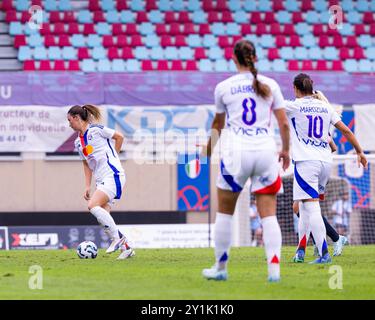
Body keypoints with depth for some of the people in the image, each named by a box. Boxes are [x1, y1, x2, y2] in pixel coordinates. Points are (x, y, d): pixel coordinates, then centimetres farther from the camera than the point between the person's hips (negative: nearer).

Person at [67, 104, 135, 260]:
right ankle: (126, 248, 8)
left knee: (93, 205, -23)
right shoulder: (78, 142, 15)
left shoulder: (96, 130, -8)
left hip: (113, 175, -8)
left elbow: (119, 137, 0)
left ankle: (117, 237, -15)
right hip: (101, 180, 8)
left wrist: (112, 157, 7)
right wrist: (87, 186, 14)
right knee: (102, 216, -1)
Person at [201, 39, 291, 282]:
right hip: (266, 152, 1)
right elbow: (284, 123, 6)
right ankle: (274, 268, -12)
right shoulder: (270, 85, 6)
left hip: (236, 153, -1)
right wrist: (286, 151, 22)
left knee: (225, 211, 13)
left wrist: (209, 147, 37)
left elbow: (218, 124, 19)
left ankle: (220, 268, 18)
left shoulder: (224, 87, 5)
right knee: (268, 214, 1)